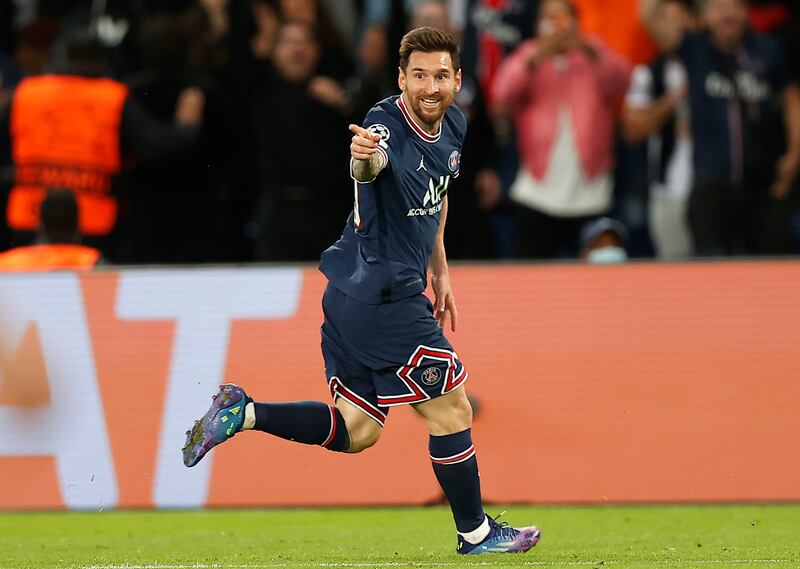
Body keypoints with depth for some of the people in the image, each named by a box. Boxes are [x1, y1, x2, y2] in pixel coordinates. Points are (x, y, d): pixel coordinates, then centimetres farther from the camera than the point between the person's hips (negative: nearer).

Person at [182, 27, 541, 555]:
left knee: (356, 431, 13)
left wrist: (439, 271, 25)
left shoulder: (453, 126, 7)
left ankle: (244, 412, 10)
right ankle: (477, 532, 14)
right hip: (384, 297, -9)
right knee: (452, 411, 0)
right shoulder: (387, 126, -21)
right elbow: (369, 169, -46)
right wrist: (363, 158, -69)